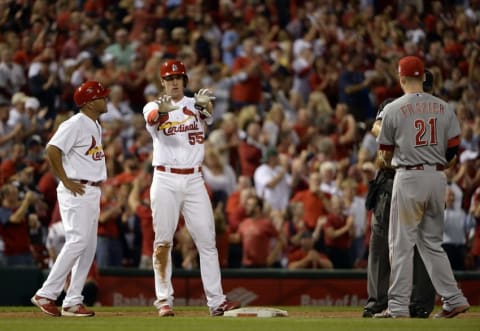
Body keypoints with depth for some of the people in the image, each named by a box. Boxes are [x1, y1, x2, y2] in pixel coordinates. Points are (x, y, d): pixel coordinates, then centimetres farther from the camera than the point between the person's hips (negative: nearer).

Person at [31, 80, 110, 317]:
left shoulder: (96, 126, 17)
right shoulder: (75, 124, -13)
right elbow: (52, 150, -20)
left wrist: (97, 186, 14)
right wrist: (66, 181, -18)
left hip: (93, 192, 10)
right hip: (76, 191, -10)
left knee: (89, 247, 6)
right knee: (77, 241, -16)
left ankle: (73, 302, 8)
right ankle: (46, 295, -13)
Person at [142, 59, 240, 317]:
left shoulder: (195, 105, 7)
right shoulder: (154, 107, 2)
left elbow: (208, 112, -17)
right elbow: (152, 118, -23)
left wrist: (204, 104, -43)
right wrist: (162, 109, -48)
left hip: (194, 180, 2)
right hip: (165, 181, -2)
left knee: (207, 241, 0)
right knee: (163, 241, 0)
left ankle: (216, 301, 1)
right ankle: (164, 300, 5)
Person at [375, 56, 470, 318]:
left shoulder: (393, 109, -5)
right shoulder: (443, 107, 6)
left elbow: (385, 155, 2)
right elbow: (454, 150, 5)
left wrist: (383, 163, 24)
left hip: (409, 178, -5)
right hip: (438, 178, 5)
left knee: (401, 243, 0)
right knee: (432, 242, 14)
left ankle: (398, 306, -2)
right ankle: (454, 299, 7)